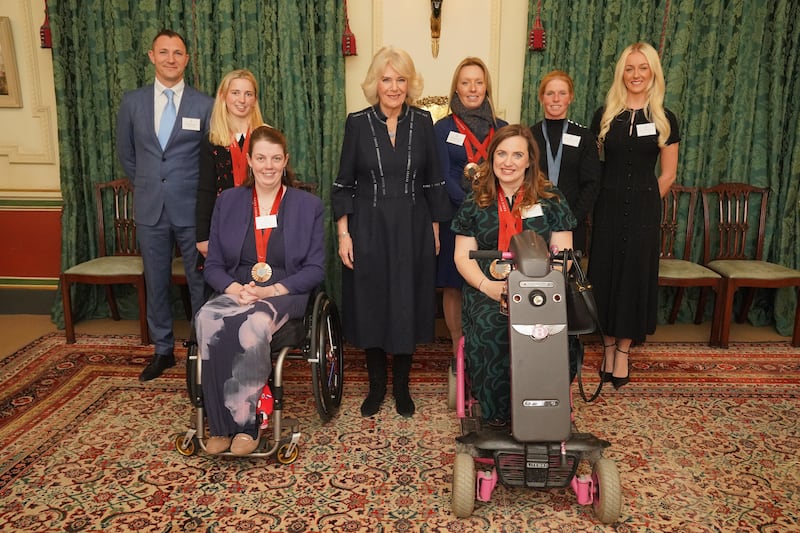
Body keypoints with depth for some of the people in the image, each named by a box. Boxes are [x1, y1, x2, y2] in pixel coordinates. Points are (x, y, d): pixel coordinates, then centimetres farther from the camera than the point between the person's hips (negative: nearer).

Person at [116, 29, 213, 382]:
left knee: (199, 282, 4)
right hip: (150, 209, 3)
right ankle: (163, 350, 26)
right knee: (156, 283, 12)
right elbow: (125, 153, 16)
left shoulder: (204, 105, -2)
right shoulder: (133, 101, 5)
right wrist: (146, 184, 14)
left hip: (192, 209, -2)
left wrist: (202, 194, 2)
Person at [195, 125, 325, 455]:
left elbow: (315, 268, 2)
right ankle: (222, 425, -23)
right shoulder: (227, 201, 13)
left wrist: (272, 290, -13)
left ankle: (241, 422, -20)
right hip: (236, 292, 2)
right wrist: (236, 289, -11)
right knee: (207, 319, -33)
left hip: (285, 295, -2)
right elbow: (213, 264, 11)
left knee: (255, 325, -37)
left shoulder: (308, 205, 7)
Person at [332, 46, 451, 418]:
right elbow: (344, 184, 0)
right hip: (368, 229, -1)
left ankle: (401, 386, 24)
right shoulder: (358, 123, -1)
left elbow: (433, 181, 6)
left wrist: (435, 229, 5)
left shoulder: (422, 122, 2)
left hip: (413, 229, 1)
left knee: (408, 306, 7)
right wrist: (343, 234, -5)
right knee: (370, 306, 6)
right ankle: (376, 385, 24)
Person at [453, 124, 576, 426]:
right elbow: (463, 256, 7)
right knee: (491, 327, -31)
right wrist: (487, 285, -12)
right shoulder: (475, 202, 11)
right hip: (487, 290, 0)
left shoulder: (551, 200, 10)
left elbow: (562, 253, 5)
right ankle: (495, 413, -15)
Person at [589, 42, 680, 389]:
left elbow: (667, 174, 5)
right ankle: (608, 347, 18)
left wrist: (645, 202, 3)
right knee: (605, 273, 4)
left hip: (644, 208, 0)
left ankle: (623, 351, 15)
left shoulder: (663, 118, 2)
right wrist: (613, 196, 3)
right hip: (608, 205, 1)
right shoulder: (605, 114, 3)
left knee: (635, 274, 4)